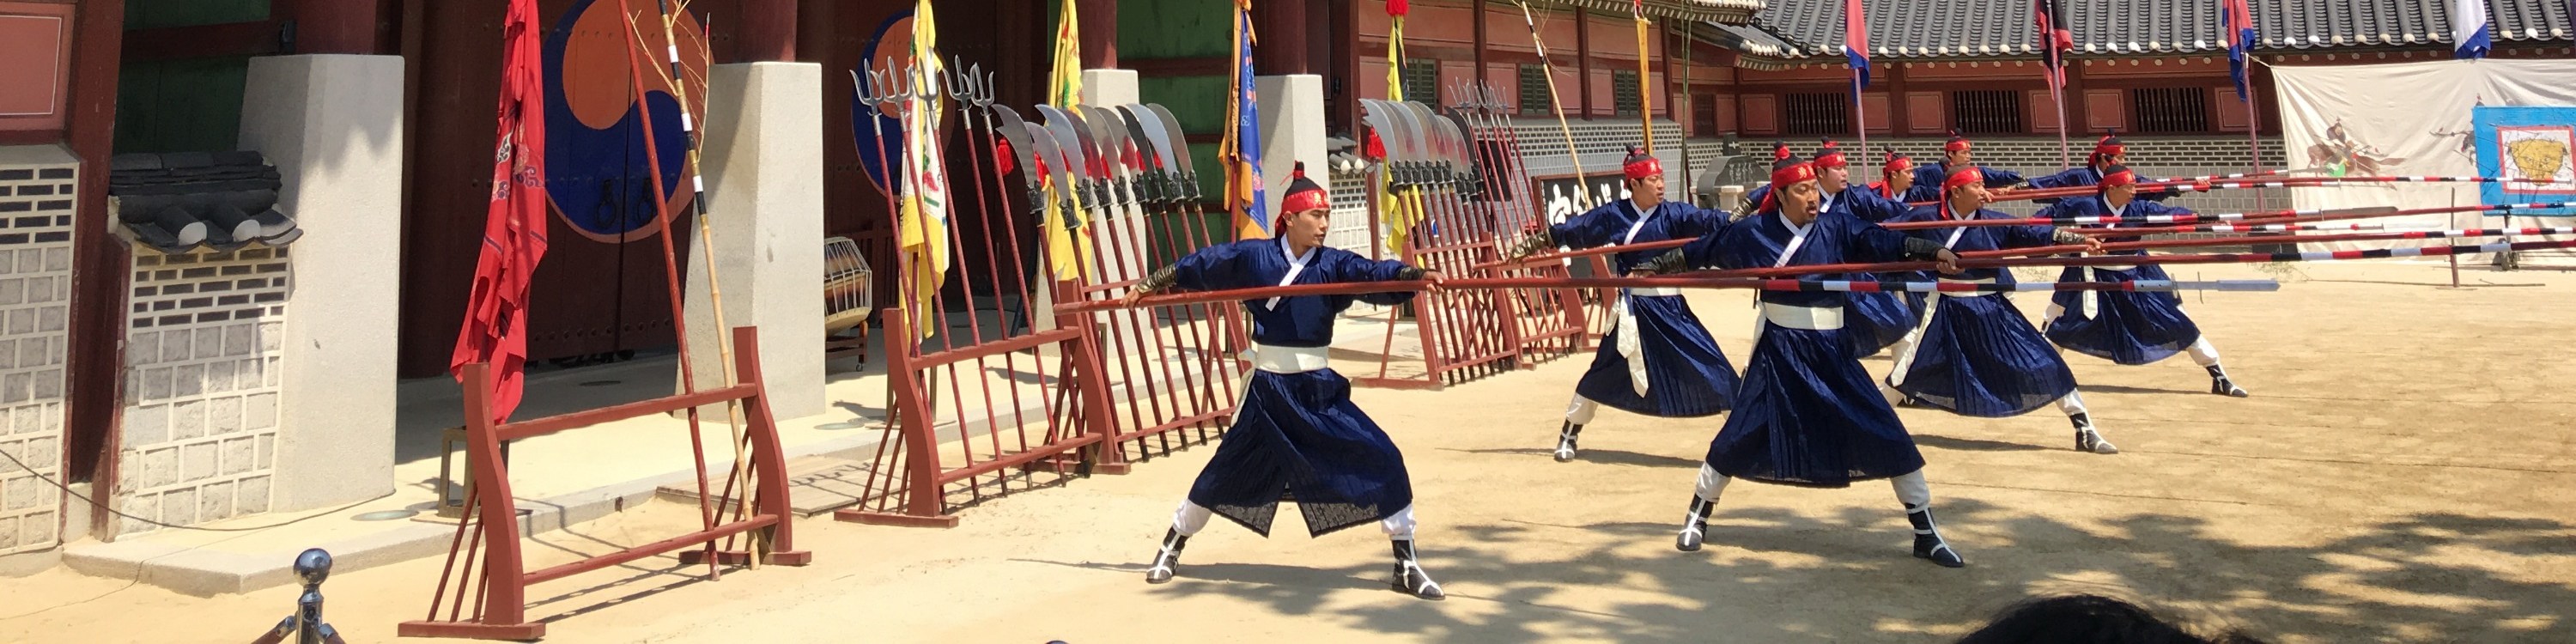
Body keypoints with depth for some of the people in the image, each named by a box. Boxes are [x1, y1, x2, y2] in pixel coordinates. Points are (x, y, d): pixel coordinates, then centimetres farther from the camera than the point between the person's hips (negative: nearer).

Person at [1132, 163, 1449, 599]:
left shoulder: (1333, 264, -4)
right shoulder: (1252, 257, -4)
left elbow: (1374, 274, -23)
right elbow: (1199, 266, 11)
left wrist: (1413, 276, -42)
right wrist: (1151, 284, 21)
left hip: (1318, 389, 1)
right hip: (1268, 388, -1)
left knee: (1382, 461, -8)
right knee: (1227, 470, 11)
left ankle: (1406, 564, 7)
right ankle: (1172, 547, 34)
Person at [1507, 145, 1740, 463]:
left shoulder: (1672, 214, -6)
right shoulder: (1613, 215, -3)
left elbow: (1707, 221, -22)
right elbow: (1571, 231, 8)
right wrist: (1535, 243, 15)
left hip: (1669, 306, 0)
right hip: (1631, 308, 0)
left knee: (1709, 365, -5)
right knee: (1605, 371, 12)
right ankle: (1568, 434, 29)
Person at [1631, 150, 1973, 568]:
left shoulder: (1836, 227, -3)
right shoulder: (1753, 233, -3)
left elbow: (1883, 242, -16)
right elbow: (1703, 250, 9)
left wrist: (1934, 252, -30)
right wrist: (1657, 266, 17)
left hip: (1831, 350, 1)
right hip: (1778, 351, -1)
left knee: (1887, 435, -3)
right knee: (1741, 433, 4)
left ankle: (1926, 533, 10)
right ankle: (1697, 517, 24)